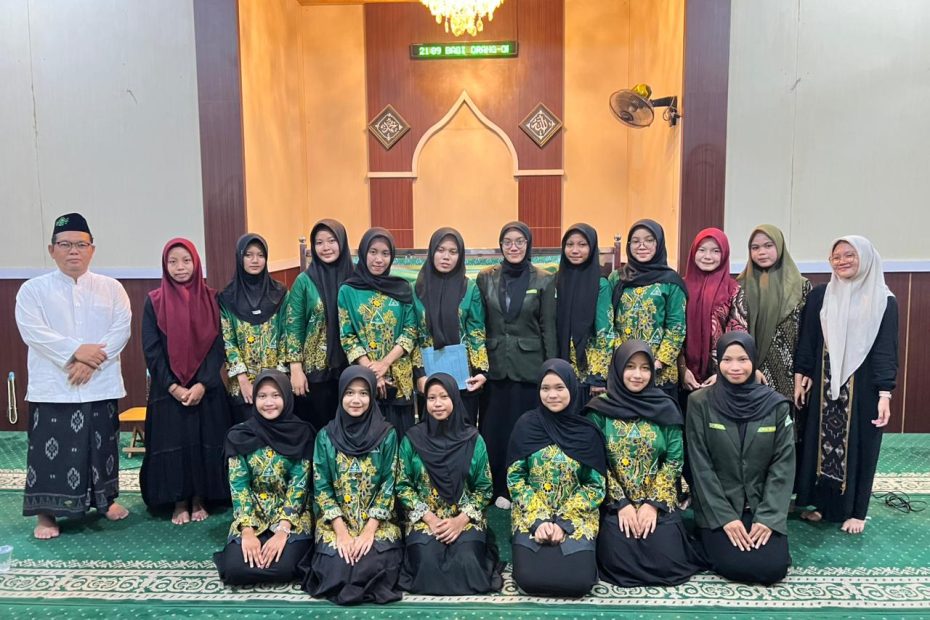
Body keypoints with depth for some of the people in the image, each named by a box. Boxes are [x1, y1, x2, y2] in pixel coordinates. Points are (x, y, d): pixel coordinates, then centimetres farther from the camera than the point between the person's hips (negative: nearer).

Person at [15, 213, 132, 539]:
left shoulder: (111, 288, 6)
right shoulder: (33, 289, 3)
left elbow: (121, 330, -4)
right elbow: (33, 331, -10)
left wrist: (92, 361, -16)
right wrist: (75, 351, -20)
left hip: (100, 385, 2)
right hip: (52, 386, -1)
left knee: (102, 444, 11)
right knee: (50, 448, 1)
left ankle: (105, 498, 28)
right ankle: (46, 513, 13)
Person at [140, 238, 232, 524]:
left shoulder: (210, 299, 2)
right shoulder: (154, 302, 1)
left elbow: (218, 345, -2)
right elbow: (151, 350, -3)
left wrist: (202, 384, -13)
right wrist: (173, 387, -11)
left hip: (206, 389, 1)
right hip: (168, 390, 0)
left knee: (204, 442, 4)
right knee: (173, 443, 3)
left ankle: (200, 500, 19)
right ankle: (179, 502, 17)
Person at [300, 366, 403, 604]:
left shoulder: (387, 434, -4)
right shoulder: (326, 436, -1)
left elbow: (389, 485, -5)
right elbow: (321, 487, -2)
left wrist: (369, 531, -15)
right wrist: (341, 531, -14)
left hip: (378, 520, 0)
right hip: (335, 521, 0)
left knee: (377, 565, -24)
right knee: (336, 567, -24)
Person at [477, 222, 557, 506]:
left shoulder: (544, 280, -1)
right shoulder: (486, 277, 3)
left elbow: (548, 327, 0)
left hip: (529, 365, -2)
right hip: (494, 363, 2)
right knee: (493, 427, 6)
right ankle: (499, 488, 21)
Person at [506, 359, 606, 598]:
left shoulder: (587, 431, -3)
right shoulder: (527, 425, -4)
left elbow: (596, 486, -3)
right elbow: (514, 478, -3)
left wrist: (563, 522, -14)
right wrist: (538, 520, -15)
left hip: (577, 517, 0)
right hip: (531, 515, 0)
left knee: (579, 581, -20)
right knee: (530, 578, -20)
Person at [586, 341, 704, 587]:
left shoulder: (665, 408, 1)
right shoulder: (600, 409, -4)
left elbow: (674, 460, 0)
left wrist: (653, 503, -10)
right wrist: (621, 504, -12)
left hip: (659, 501, 1)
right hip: (615, 503, -1)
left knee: (666, 561, -15)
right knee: (619, 562, -18)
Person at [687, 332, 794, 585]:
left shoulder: (776, 404, -3)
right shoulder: (700, 402, -8)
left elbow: (784, 464, -3)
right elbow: (701, 466, -9)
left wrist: (768, 517, -11)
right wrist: (724, 517, -13)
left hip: (762, 507, 2)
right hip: (717, 507, -2)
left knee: (773, 569, -16)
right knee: (736, 566, -20)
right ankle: (712, 537, 13)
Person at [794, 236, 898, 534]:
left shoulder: (884, 301, -1)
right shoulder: (819, 295, 4)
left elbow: (886, 350, -4)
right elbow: (806, 339, 5)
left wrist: (884, 393, -12)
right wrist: (801, 376, -2)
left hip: (862, 387, -2)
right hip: (824, 384, 2)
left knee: (857, 445, 6)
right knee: (819, 440, 7)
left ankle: (854, 510, 19)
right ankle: (817, 502, 20)